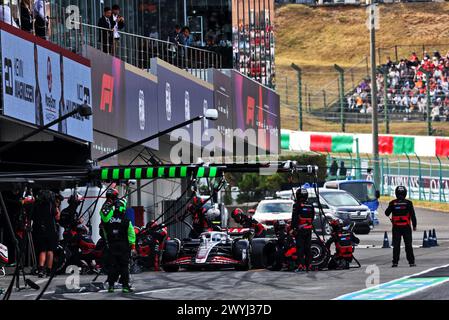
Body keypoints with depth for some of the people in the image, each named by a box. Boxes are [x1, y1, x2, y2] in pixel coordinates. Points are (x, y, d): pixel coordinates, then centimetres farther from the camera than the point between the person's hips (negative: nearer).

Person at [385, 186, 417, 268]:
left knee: (396, 245, 4)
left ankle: (395, 262, -1)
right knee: (408, 245, 5)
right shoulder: (408, 203, -5)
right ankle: (411, 262, 4)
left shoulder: (392, 203, -3)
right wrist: (414, 225, 5)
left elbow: (387, 213, 6)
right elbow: (413, 215, -4)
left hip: (396, 227, 1)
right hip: (406, 227, -1)